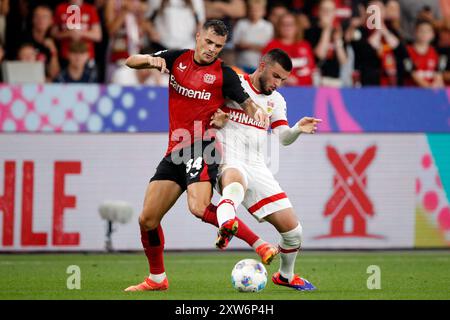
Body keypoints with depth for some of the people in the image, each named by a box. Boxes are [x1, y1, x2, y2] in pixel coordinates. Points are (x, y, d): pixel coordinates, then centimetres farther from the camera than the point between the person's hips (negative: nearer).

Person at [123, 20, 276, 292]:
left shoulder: (224, 74, -1)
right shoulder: (177, 59, 11)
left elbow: (247, 104, -2)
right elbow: (131, 62, 14)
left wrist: (258, 111, -26)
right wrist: (151, 60, -8)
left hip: (202, 149, -5)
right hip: (175, 151, 5)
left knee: (199, 207, -31)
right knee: (147, 220, 4)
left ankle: (258, 245, -20)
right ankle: (157, 278, 23)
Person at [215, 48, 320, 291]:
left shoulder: (276, 101, 17)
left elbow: (283, 138, 6)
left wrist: (298, 129, -16)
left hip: (258, 169, 6)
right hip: (229, 162, -6)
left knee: (292, 229, 4)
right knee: (235, 181, -45)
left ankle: (285, 275, 33)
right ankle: (225, 227, -77)